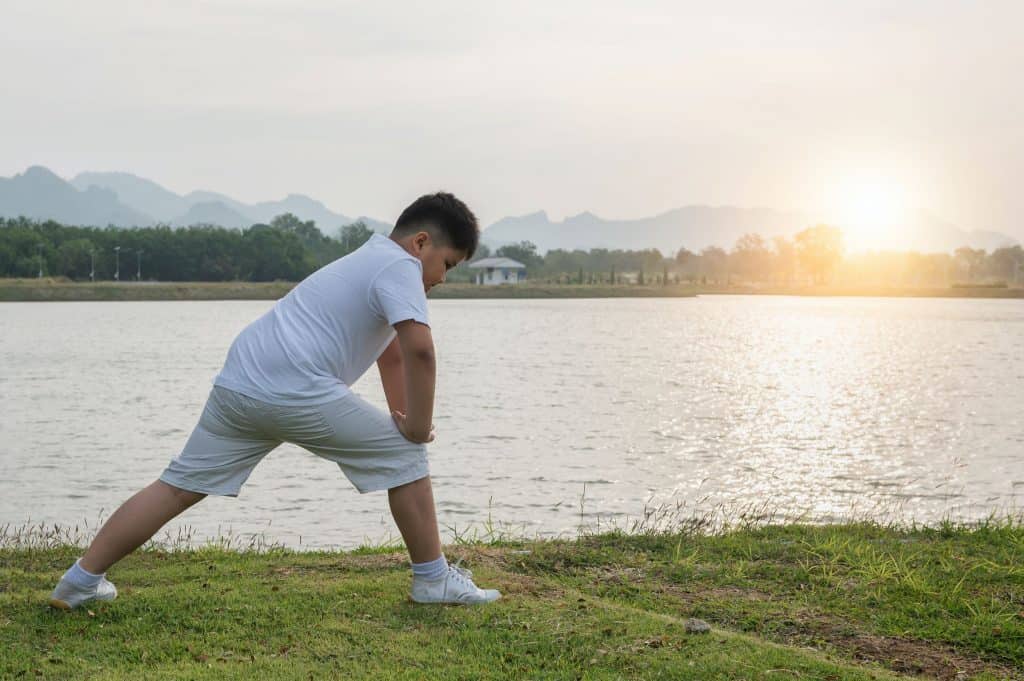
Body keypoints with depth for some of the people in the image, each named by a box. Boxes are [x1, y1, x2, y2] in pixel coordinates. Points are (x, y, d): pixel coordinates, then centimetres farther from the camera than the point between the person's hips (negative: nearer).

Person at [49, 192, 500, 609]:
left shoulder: (370, 260, 31)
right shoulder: (399, 266, 1)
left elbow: (391, 355, 39)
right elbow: (419, 351, -15)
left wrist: (402, 419, 35)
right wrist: (417, 428, -5)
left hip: (237, 383, 9)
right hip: (297, 390, -9)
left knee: (179, 486, 11)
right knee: (403, 454, 4)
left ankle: (81, 580, 9)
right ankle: (433, 580, 10)